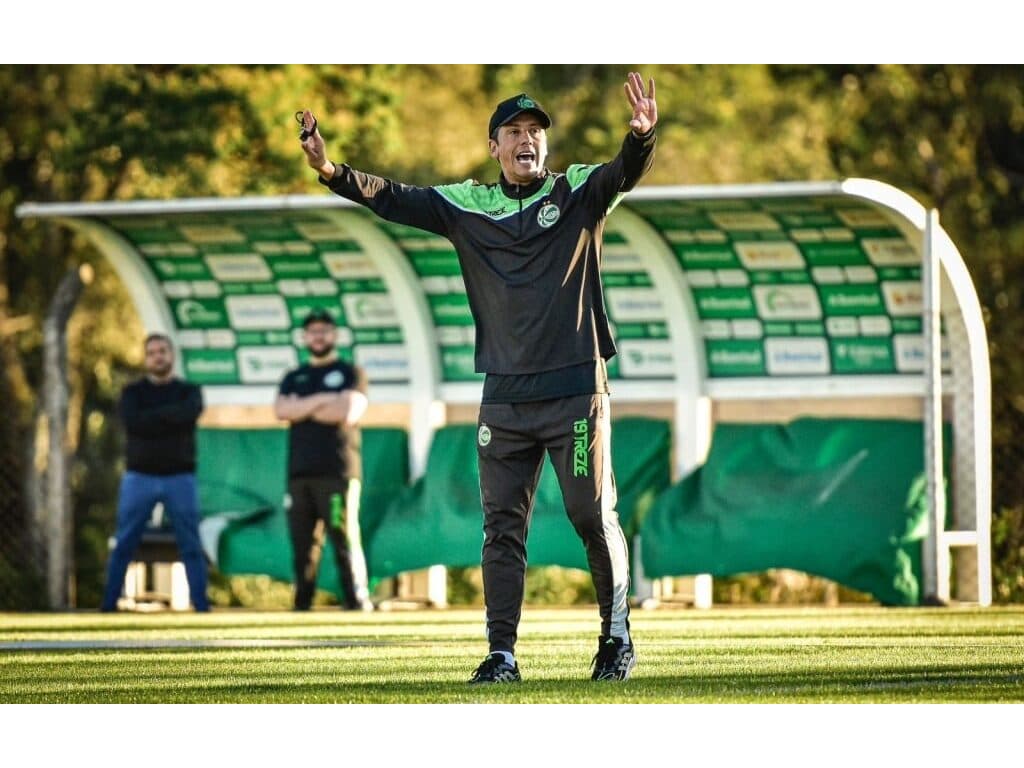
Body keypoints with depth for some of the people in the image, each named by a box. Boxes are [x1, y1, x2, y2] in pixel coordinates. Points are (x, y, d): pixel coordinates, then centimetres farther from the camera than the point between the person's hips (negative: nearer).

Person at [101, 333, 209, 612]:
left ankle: (202, 606, 2)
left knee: (191, 545, 0)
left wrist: (151, 415, -9)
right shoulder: (132, 392, 7)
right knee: (123, 545, -1)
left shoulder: (188, 392, 8)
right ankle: (108, 605, 2)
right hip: (139, 477, 0)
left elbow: (187, 414, -16)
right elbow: (133, 422, -13)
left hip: (179, 478, 0)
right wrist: (170, 419, -10)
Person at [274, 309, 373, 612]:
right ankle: (301, 606, 4)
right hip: (299, 473, 4)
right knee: (302, 545, 2)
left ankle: (357, 603, -11)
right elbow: (281, 410, 1)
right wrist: (322, 400, -8)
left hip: (337, 472, -4)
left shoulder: (350, 374, 8)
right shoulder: (293, 379, 21)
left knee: (345, 541, -10)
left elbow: (349, 412, -9)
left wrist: (302, 409, -1)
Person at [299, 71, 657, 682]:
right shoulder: (468, 205, 9)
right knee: (502, 528, 3)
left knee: (595, 519, 0)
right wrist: (330, 170, -13)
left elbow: (625, 173, -16)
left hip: (576, 391, -3)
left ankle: (617, 637, 15)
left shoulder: (579, 192, 2)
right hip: (504, 398, 3)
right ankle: (502, 653, 7)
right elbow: (392, 198, 3)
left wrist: (642, 136, -39)